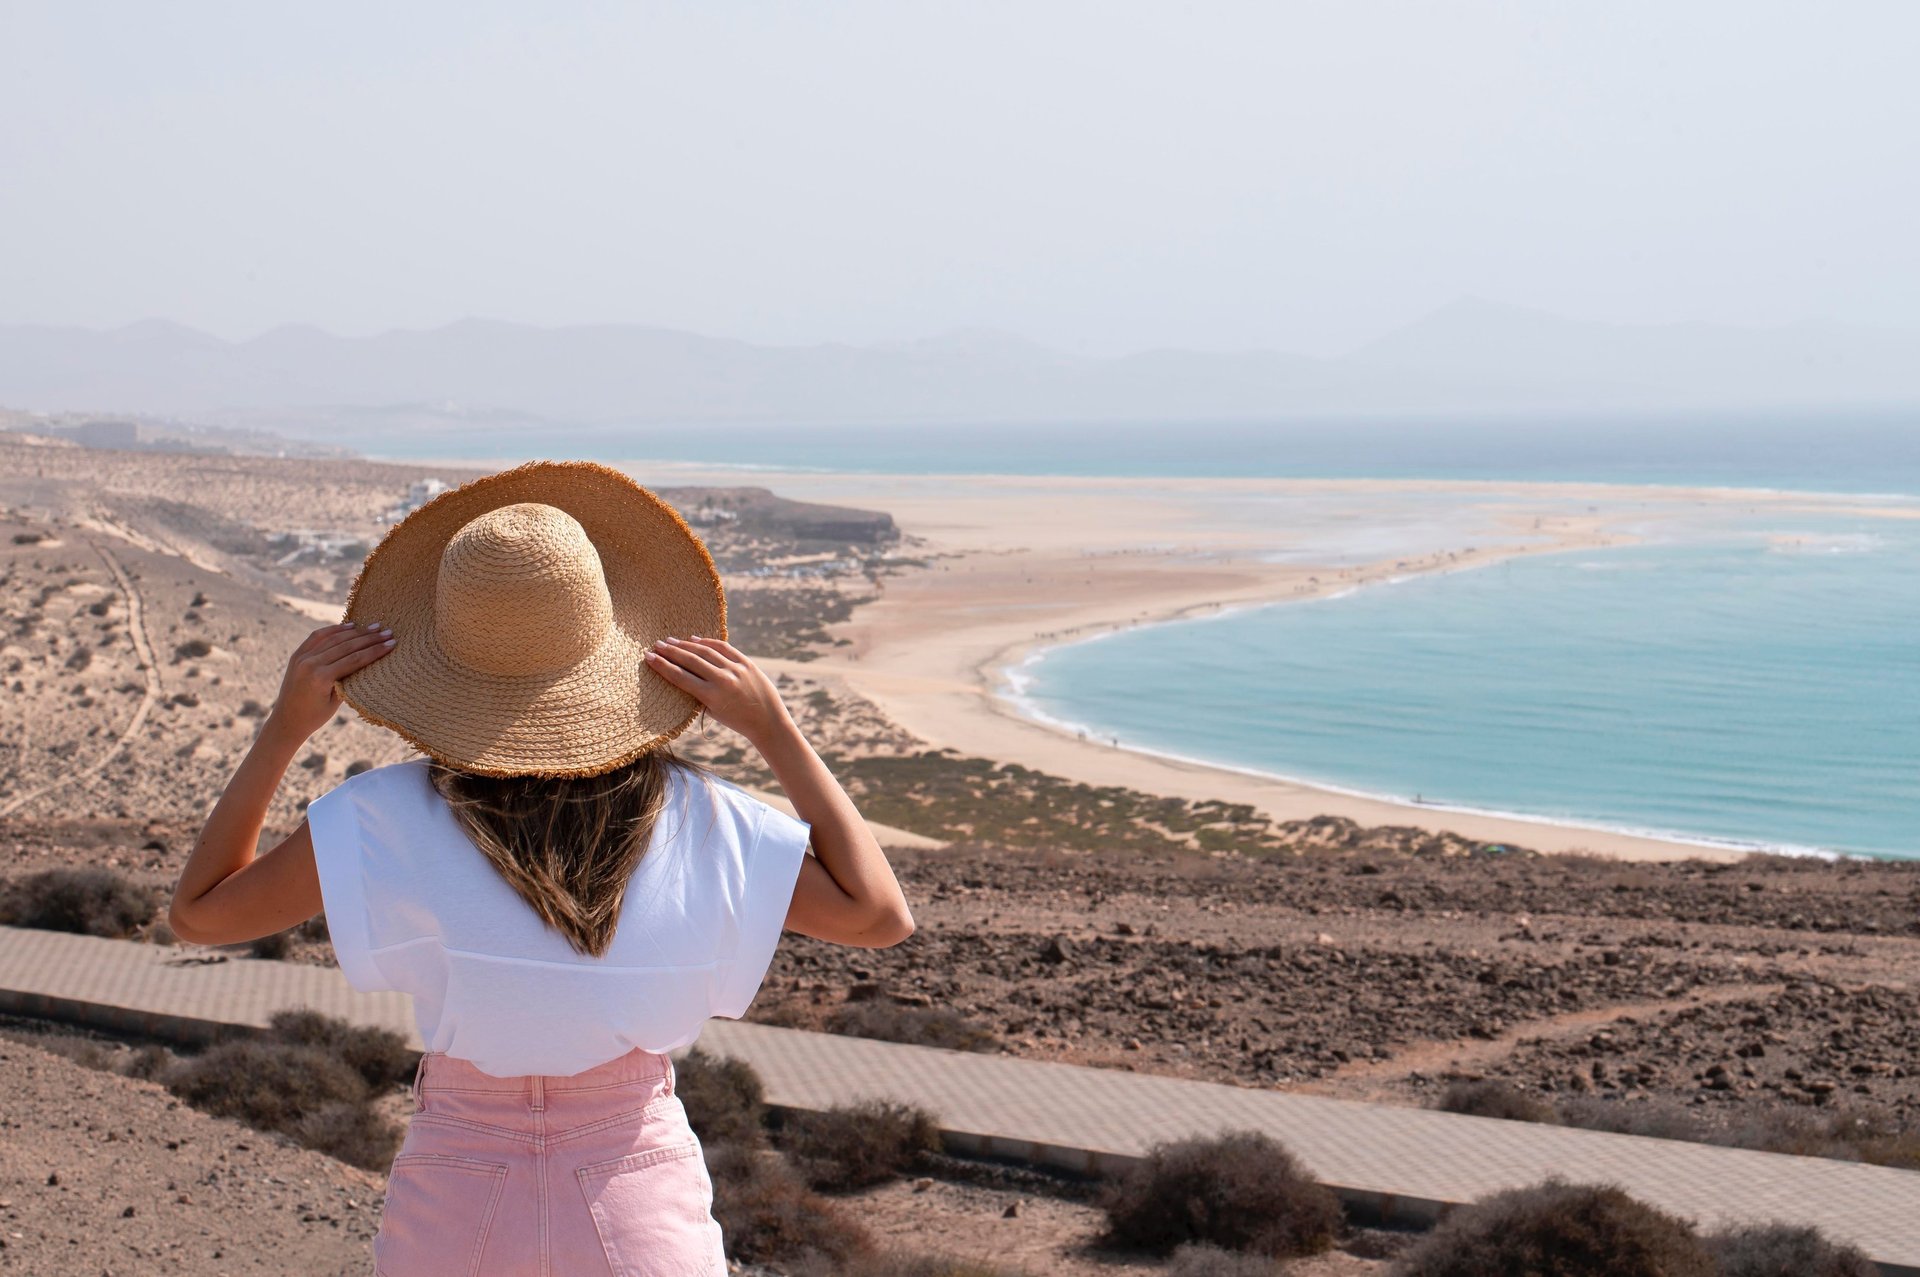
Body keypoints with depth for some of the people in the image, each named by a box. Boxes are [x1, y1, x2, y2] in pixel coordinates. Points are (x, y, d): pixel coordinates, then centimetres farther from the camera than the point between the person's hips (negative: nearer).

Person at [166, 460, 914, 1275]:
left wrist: (284, 730, -5)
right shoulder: (693, 821, -12)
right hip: (641, 1206, 0)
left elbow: (198, 912, -2)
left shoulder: (388, 824, -13)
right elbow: (881, 916, -3)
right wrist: (773, 729, -6)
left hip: (456, 1209, 0)